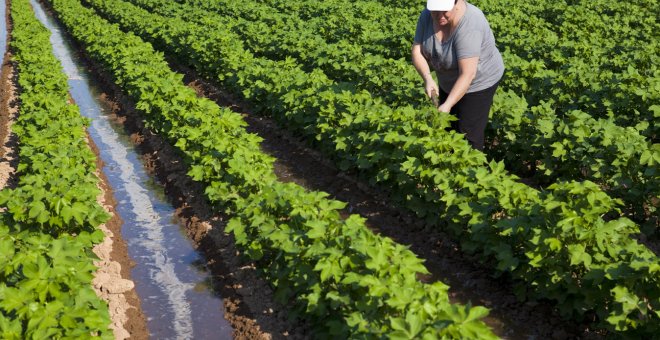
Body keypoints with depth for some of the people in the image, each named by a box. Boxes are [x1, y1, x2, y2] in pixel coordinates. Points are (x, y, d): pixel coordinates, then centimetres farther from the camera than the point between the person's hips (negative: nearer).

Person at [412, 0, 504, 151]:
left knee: (468, 135, -1)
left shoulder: (468, 26, -36)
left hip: (478, 82, -7)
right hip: (450, 81, 7)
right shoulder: (427, 16, -16)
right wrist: (428, 78, -29)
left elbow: (467, 74, -36)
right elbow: (417, 51, -13)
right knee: (448, 128, 19)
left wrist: (447, 105, -39)